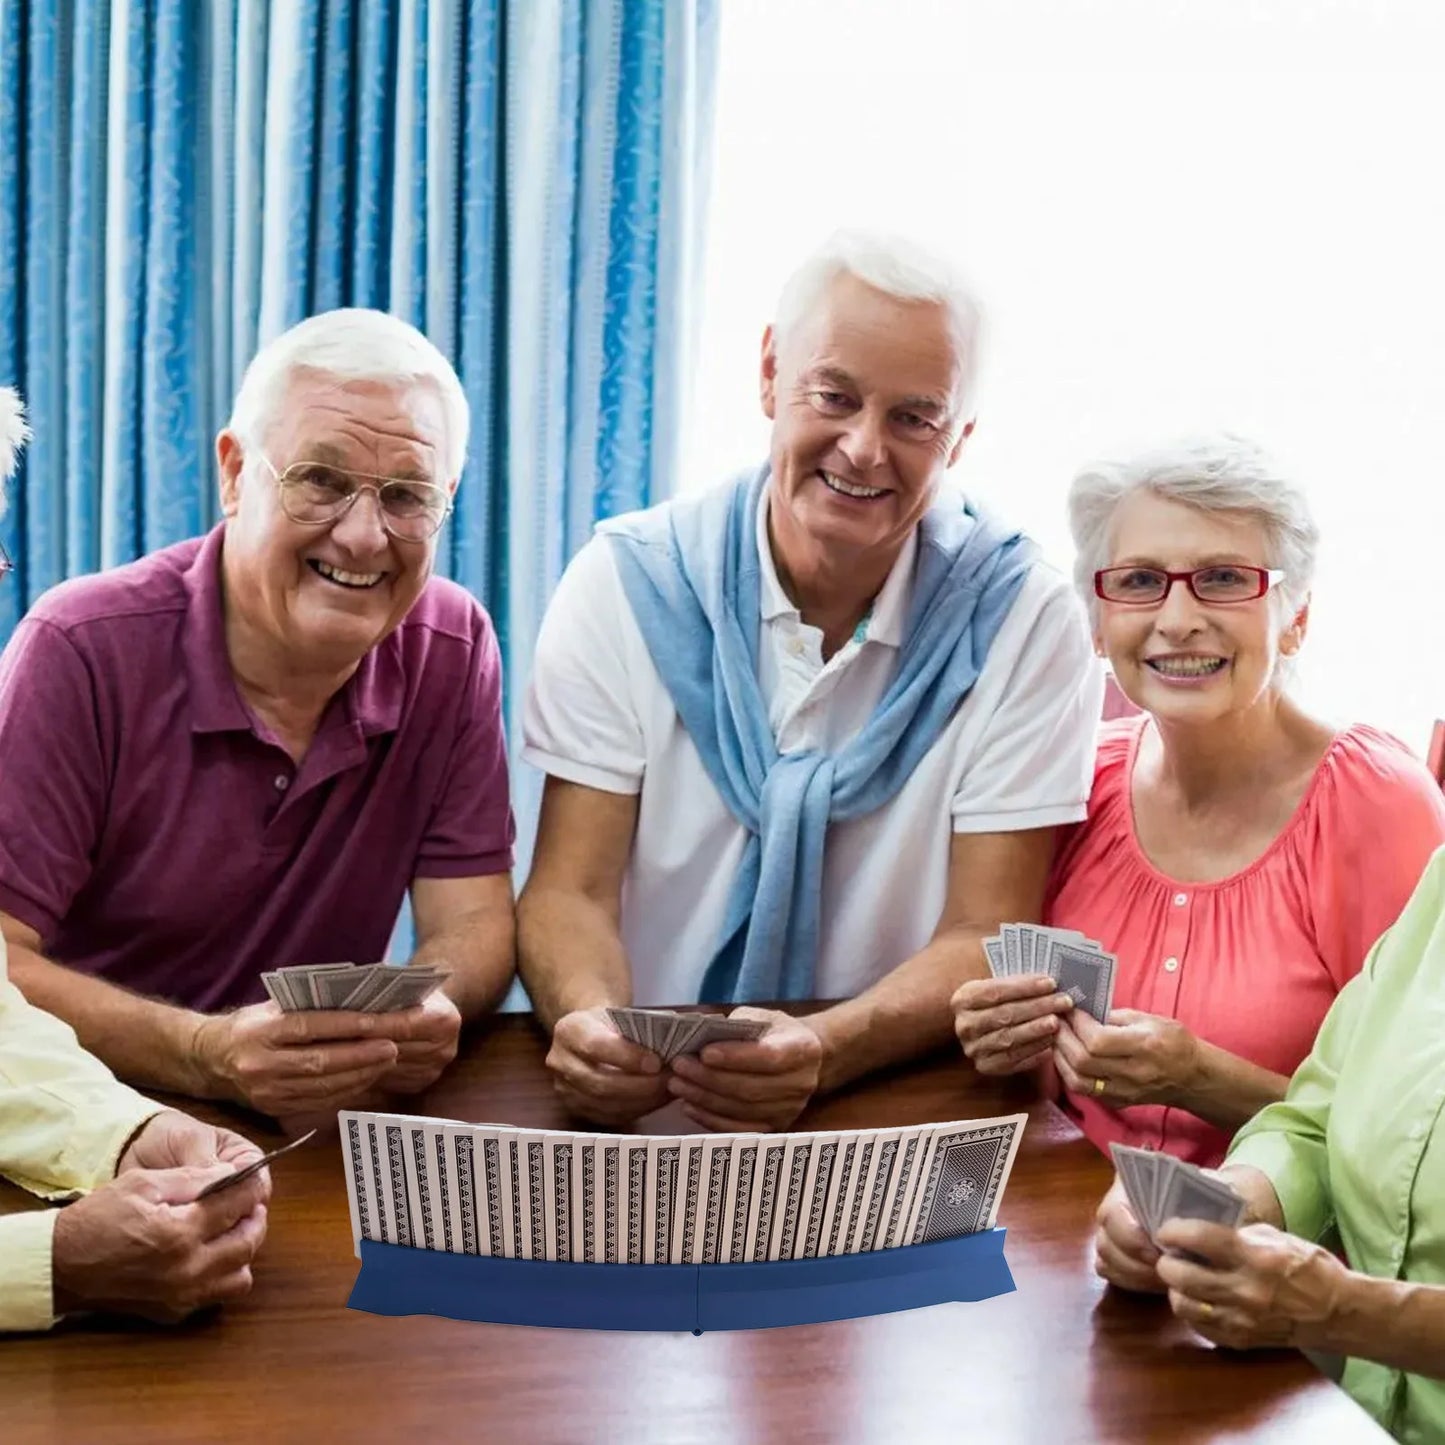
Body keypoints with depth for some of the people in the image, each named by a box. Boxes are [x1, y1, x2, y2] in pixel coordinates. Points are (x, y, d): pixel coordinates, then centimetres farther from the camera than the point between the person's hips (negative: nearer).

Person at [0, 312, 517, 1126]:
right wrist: (203, 1056, -32)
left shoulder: (454, 651, -3)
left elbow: (472, 922, -2)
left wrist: (426, 1015, -24)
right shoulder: (82, 652, -14)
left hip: (318, 1143, 5)